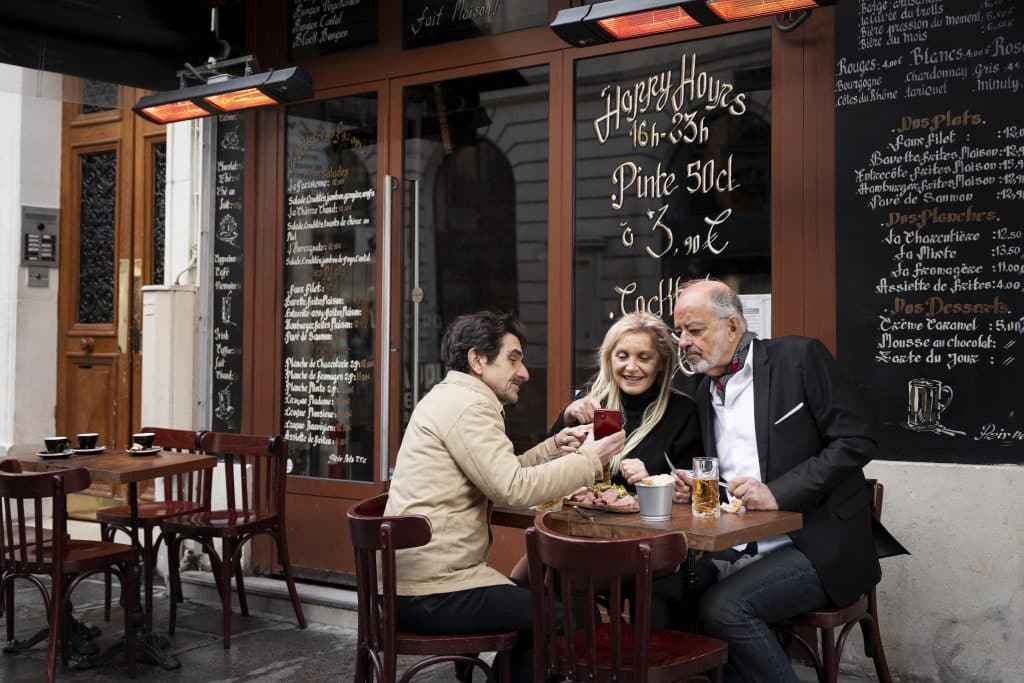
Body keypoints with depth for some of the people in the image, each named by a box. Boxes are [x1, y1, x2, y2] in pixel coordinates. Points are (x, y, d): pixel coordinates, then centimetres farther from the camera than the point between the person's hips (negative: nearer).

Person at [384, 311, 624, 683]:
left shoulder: (452, 398, 17)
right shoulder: (466, 404, -15)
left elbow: (502, 478, 16)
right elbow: (513, 489, -23)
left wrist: (555, 446, 8)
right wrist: (588, 460, -14)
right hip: (435, 592, -10)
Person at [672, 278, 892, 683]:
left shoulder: (799, 358, -6)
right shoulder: (706, 390, 14)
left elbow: (856, 442, -12)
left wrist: (777, 493, -20)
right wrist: (693, 489, -2)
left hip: (816, 544, -6)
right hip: (741, 548, 6)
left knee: (722, 607, -28)